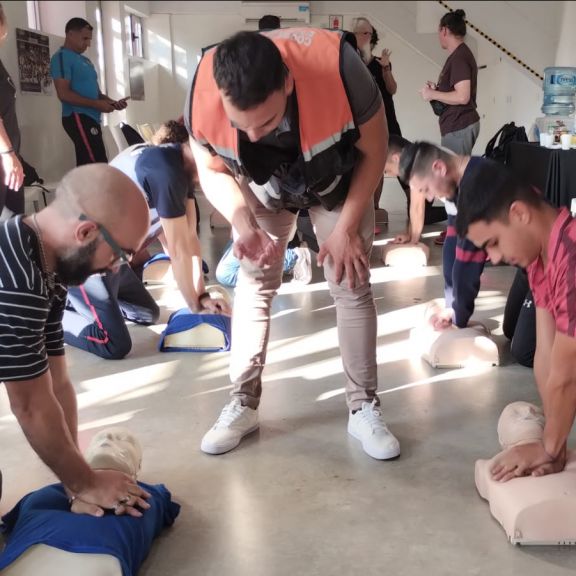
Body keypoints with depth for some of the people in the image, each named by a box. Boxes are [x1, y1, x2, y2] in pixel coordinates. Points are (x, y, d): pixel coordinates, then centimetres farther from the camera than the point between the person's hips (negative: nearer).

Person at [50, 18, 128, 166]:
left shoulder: (84, 60, 22)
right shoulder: (62, 57, -8)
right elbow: (64, 94, -17)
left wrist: (111, 102, 7)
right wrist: (96, 104, -17)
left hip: (90, 118, 9)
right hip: (78, 118, -9)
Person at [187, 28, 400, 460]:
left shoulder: (338, 67, -41)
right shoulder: (202, 95, -35)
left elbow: (374, 151, -22)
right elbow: (212, 170, -14)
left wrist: (346, 227, -23)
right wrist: (242, 222, -31)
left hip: (339, 182, -1)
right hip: (261, 187, 2)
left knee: (352, 286, -6)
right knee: (254, 284, -1)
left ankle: (364, 407, 6)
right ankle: (243, 404, 12)